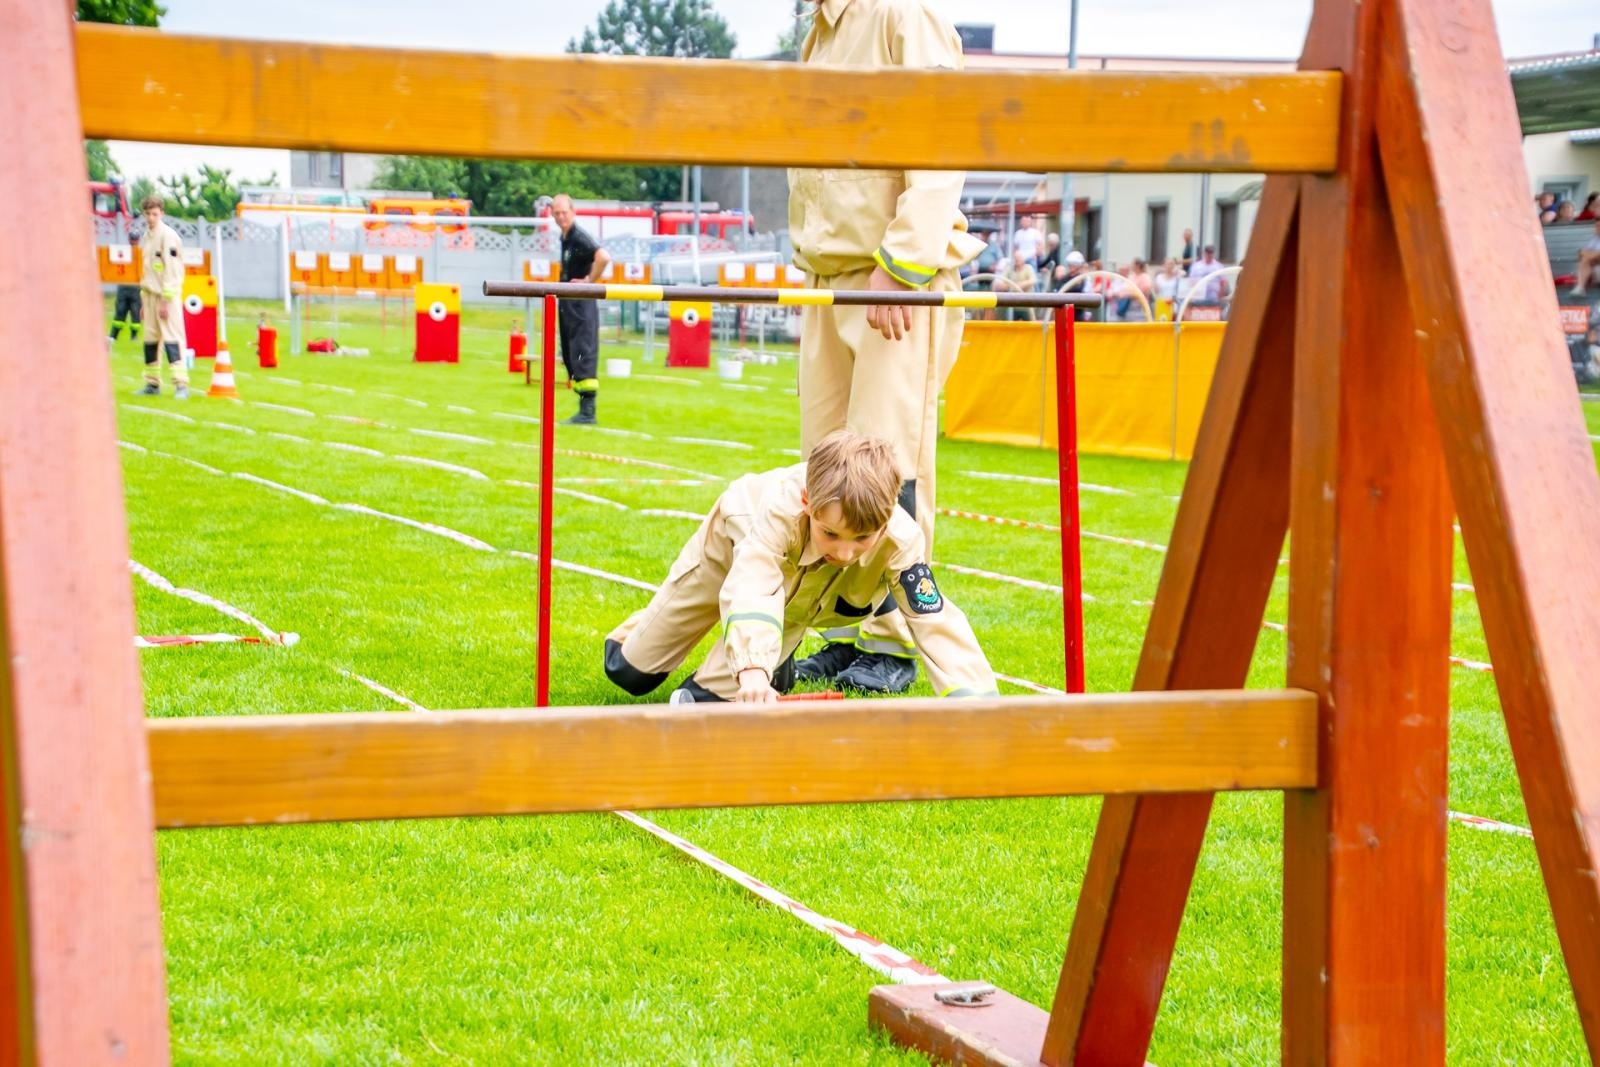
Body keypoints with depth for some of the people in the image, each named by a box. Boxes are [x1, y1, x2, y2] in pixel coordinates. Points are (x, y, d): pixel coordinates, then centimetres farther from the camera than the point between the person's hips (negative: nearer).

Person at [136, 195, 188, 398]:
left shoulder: (168, 236, -9)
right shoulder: (145, 238, 15)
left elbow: (172, 270, -13)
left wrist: (166, 301, -17)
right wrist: (144, 301, 17)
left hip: (167, 296, -8)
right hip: (150, 295, 8)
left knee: (171, 338, -13)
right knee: (149, 339, 8)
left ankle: (181, 385, -16)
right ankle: (152, 383, 15)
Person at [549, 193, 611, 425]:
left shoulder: (580, 237, -14)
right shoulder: (564, 237, 14)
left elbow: (603, 257, -30)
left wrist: (590, 281, -20)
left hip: (582, 303, -10)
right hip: (567, 303, 10)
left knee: (583, 353, -12)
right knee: (570, 356, 11)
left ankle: (588, 412, -13)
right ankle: (584, 410, 15)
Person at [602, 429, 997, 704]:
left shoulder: (901, 539, -43)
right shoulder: (782, 508, -51)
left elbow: (935, 619, -42)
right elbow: (751, 587, -64)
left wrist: (973, 698, -54)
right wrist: (751, 669, -80)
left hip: (801, 589, 2)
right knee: (629, 672, 6)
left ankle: (715, 691, 2)